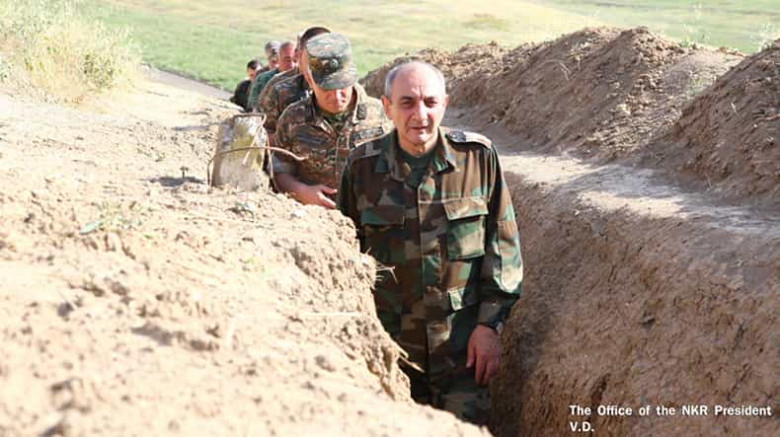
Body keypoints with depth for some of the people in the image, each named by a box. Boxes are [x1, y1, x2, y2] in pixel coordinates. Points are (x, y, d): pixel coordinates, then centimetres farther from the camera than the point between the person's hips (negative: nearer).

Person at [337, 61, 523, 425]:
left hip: (462, 342, -1)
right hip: (389, 339, 1)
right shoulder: (362, 167, -1)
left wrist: (490, 324, -3)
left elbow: (503, 244, 0)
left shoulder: (478, 156, -5)